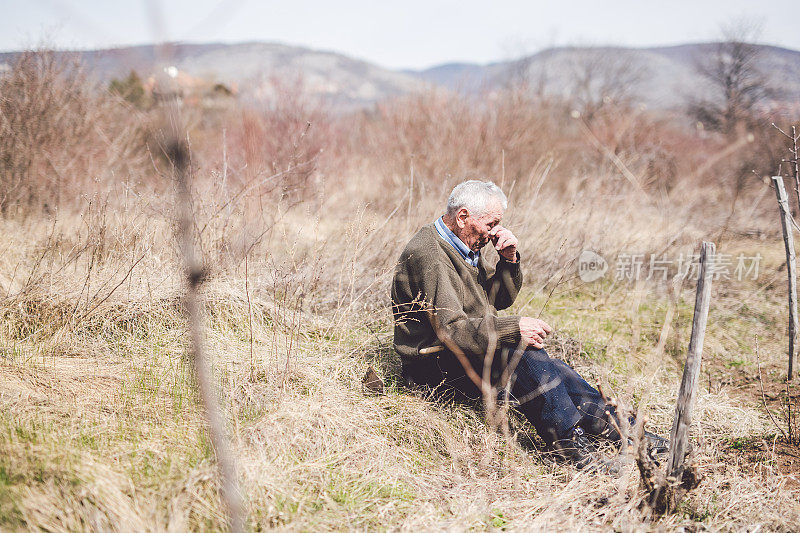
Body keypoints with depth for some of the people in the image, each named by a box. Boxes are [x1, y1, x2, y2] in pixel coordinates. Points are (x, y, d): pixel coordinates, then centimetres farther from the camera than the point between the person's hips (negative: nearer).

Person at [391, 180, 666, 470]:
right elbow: (451, 329, -28)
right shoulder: (427, 255, -20)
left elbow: (500, 300, 16)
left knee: (551, 369, -11)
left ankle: (614, 426, -14)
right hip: (435, 367, -9)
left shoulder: (475, 245, 11)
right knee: (522, 351, -30)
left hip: (475, 349, 9)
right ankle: (568, 441, -28)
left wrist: (509, 260, -3)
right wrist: (515, 328, -30)